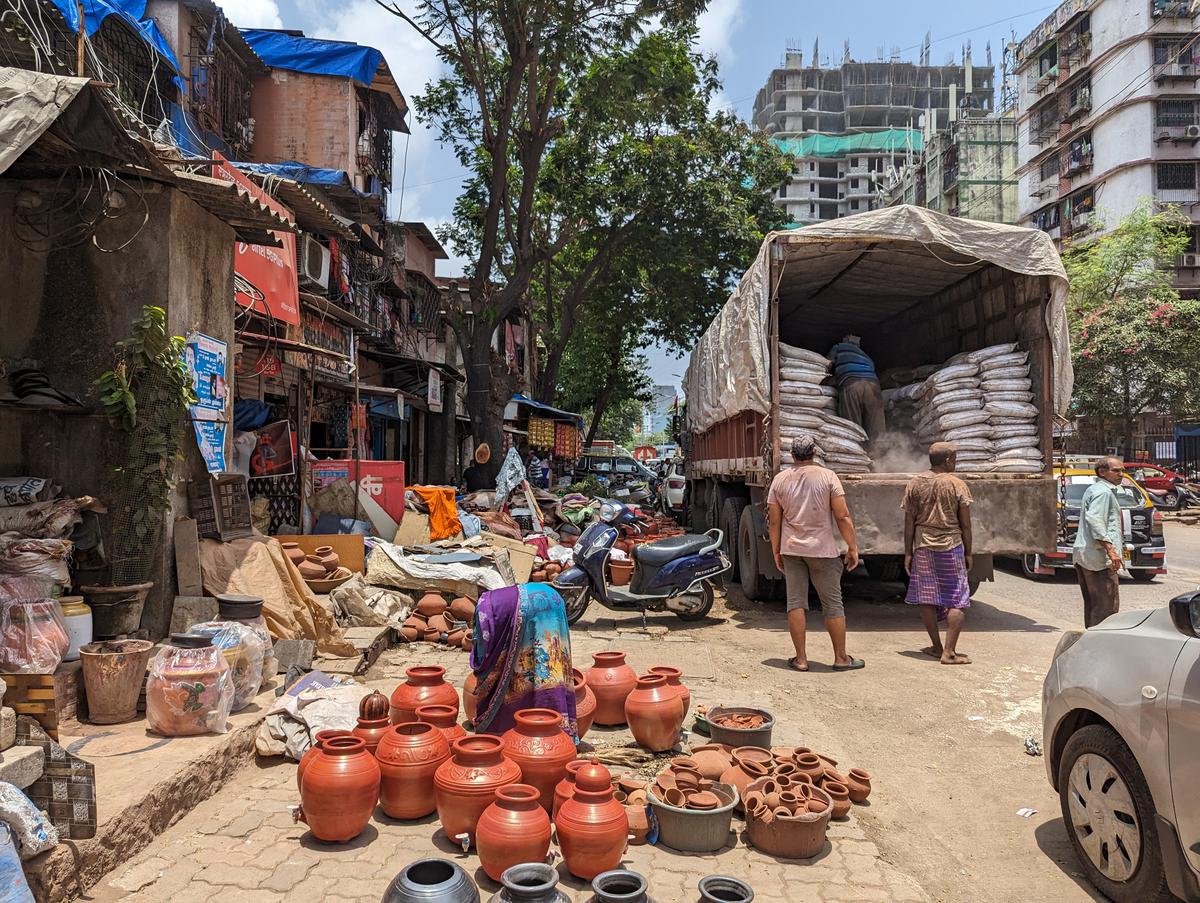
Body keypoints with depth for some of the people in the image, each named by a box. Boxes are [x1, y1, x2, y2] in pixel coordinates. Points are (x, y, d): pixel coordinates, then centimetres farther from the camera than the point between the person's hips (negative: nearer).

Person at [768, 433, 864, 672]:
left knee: (796, 603, 6)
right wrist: (853, 547, -1)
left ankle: (801, 659, 8)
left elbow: (775, 521, 3)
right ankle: (841, 658, 16)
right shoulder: (828, 476, -6)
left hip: (791, 549, 2)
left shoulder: (779, 480, 2)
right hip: (822, 549, -2)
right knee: (833, 604, 8)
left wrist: (776, 552, 12)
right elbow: (842, 516, -9)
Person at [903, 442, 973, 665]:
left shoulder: (914, 484, 4)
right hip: (951, 546, -3)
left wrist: (908, 553, 8)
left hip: (922, 546, 3)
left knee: (927, 598, 12)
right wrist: (968, 553, 8)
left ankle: (937, 647, 19)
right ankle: (949, 651, -2)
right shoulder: (957, 485, -3)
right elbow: (965, 524, -2)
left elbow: (909, 522, 3)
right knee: (957, 600, 4)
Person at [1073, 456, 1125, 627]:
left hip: (1083, 555, 11)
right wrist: (1111, 550, -26)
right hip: (1098, 557, -11)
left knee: (1092, 604, 15)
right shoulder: (1103, 491, -10)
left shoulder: (1093, 489, 22)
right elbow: (1094, 520, -23)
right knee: (1108, 605, -8)